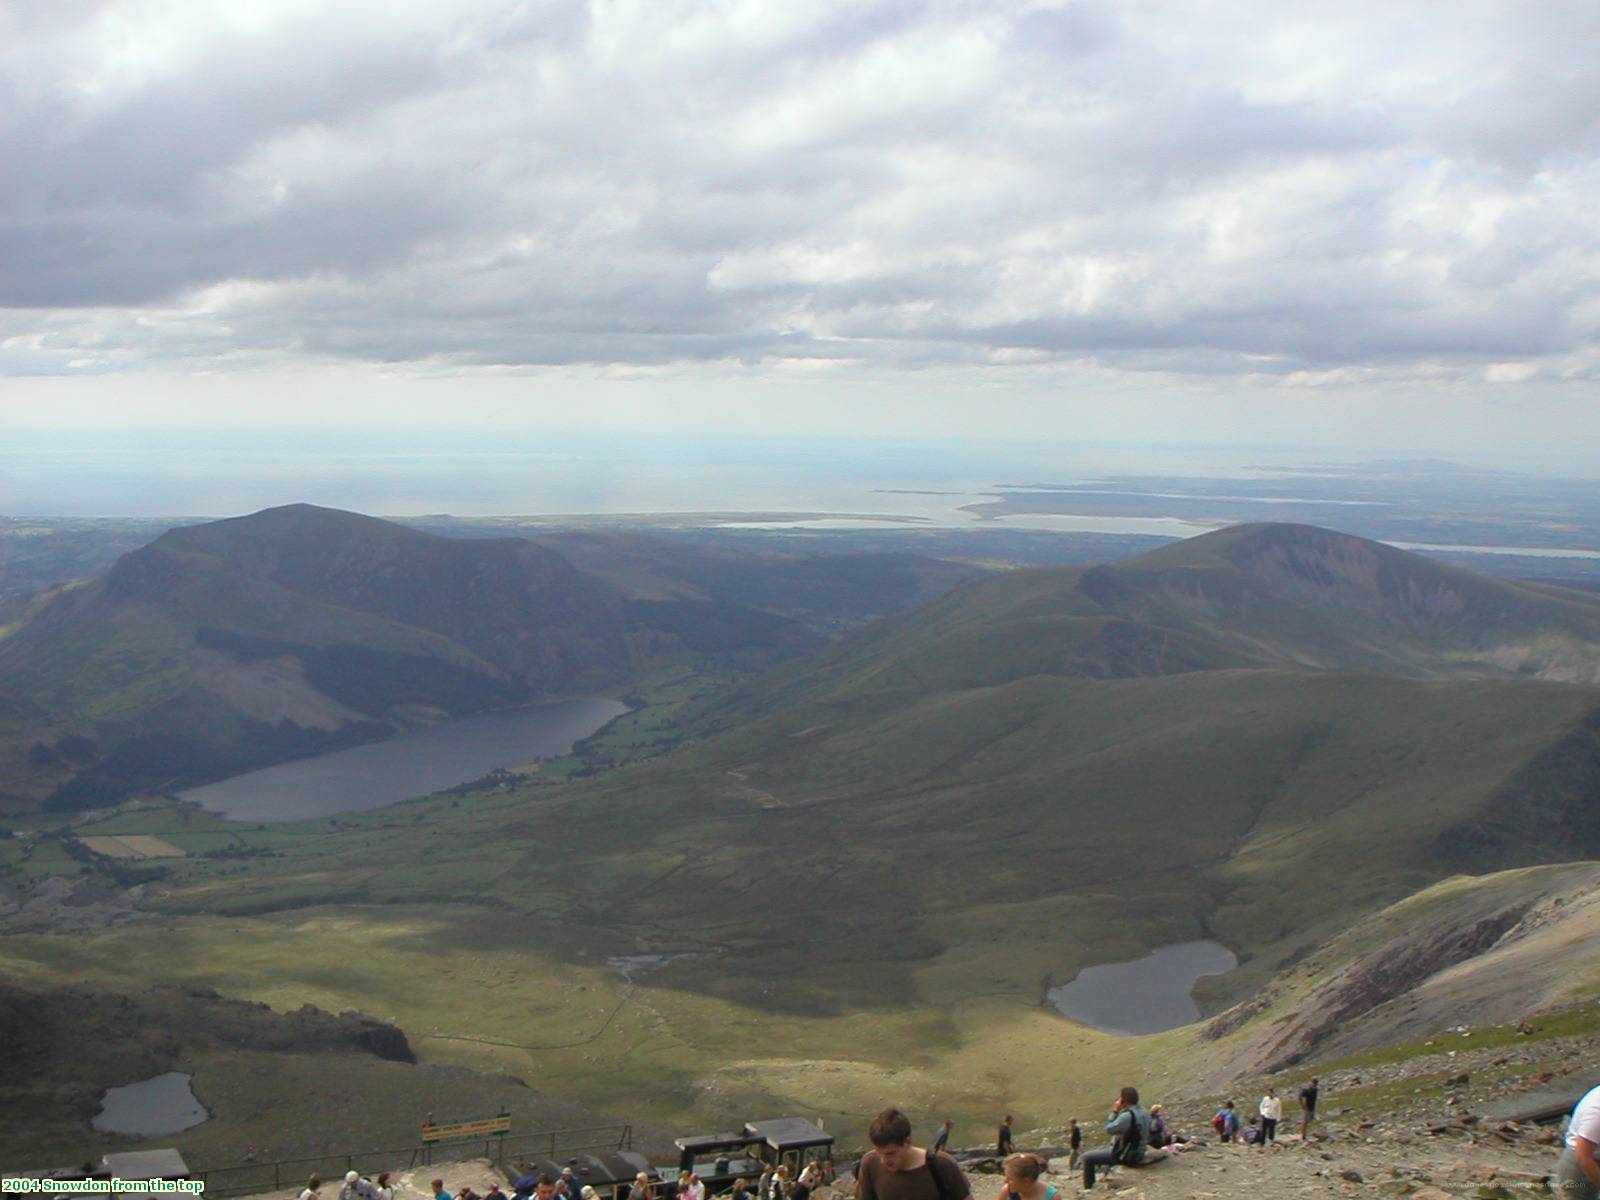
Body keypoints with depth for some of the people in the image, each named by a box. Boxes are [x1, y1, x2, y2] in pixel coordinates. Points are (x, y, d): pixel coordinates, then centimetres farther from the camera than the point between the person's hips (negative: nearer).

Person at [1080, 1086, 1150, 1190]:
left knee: (1087, 1158, -3)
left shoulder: (1128, 1115, -25)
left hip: (1125, 1156, -9)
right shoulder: (1144, 1113, 3)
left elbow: (1109, 1129, -20)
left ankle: (1088, 1188, 5)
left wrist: (1114, 1112, -10)